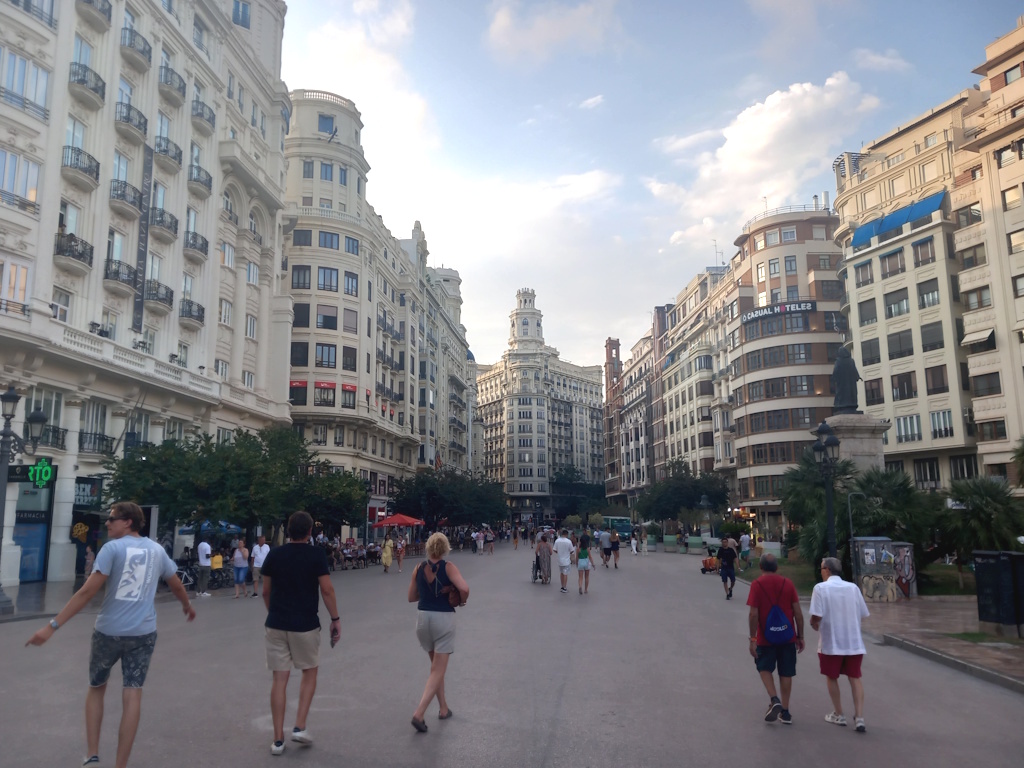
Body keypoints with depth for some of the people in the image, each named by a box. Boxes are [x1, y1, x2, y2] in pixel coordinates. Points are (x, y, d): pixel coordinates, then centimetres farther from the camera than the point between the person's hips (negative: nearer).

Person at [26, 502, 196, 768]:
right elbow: (176, 585, 19)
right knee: (132, 695, 5)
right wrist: (187, 606, 38)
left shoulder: (112, 548, -7)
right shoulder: (157, 549, 8)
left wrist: (52, 625, -13)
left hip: (109, 630, -2)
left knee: (96, 688, 19)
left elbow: (87, 591, -15)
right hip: (143, 632, 3)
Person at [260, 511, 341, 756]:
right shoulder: (316, 555, -8)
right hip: (305, 625, -2)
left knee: (279, 680, 7)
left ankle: (278, 739, 10)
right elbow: (327, 590, -11)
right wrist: (335, 619, -1)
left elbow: (266, 591, 8)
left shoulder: (274, 555, 2)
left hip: (276, 624, 3)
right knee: (309, 673, 17)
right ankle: (300, 728, 9)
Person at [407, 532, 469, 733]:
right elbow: (464, 588, -23)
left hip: (423, 617, 4)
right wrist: (462, 601, -4)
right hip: (443, 618, -4)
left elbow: (411, 597, 7)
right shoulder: (448, 567, -11)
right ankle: (419, 713, -12)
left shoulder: (419, 568, 0)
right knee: (438, 670, 1)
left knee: (436, 665, 22)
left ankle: (443, 708, 30)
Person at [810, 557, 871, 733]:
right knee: (855, 678, 13)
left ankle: (838, 715, 25)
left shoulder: (821, 588, -11)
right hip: (854, 642, 3)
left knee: (831, 677, 15)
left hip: (830, 643, -3)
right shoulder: (853, 587, 1)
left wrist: (815, 626, 4)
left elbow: (816, 617, -17)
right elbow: (863, 614, 5)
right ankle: (859, 718, 5)